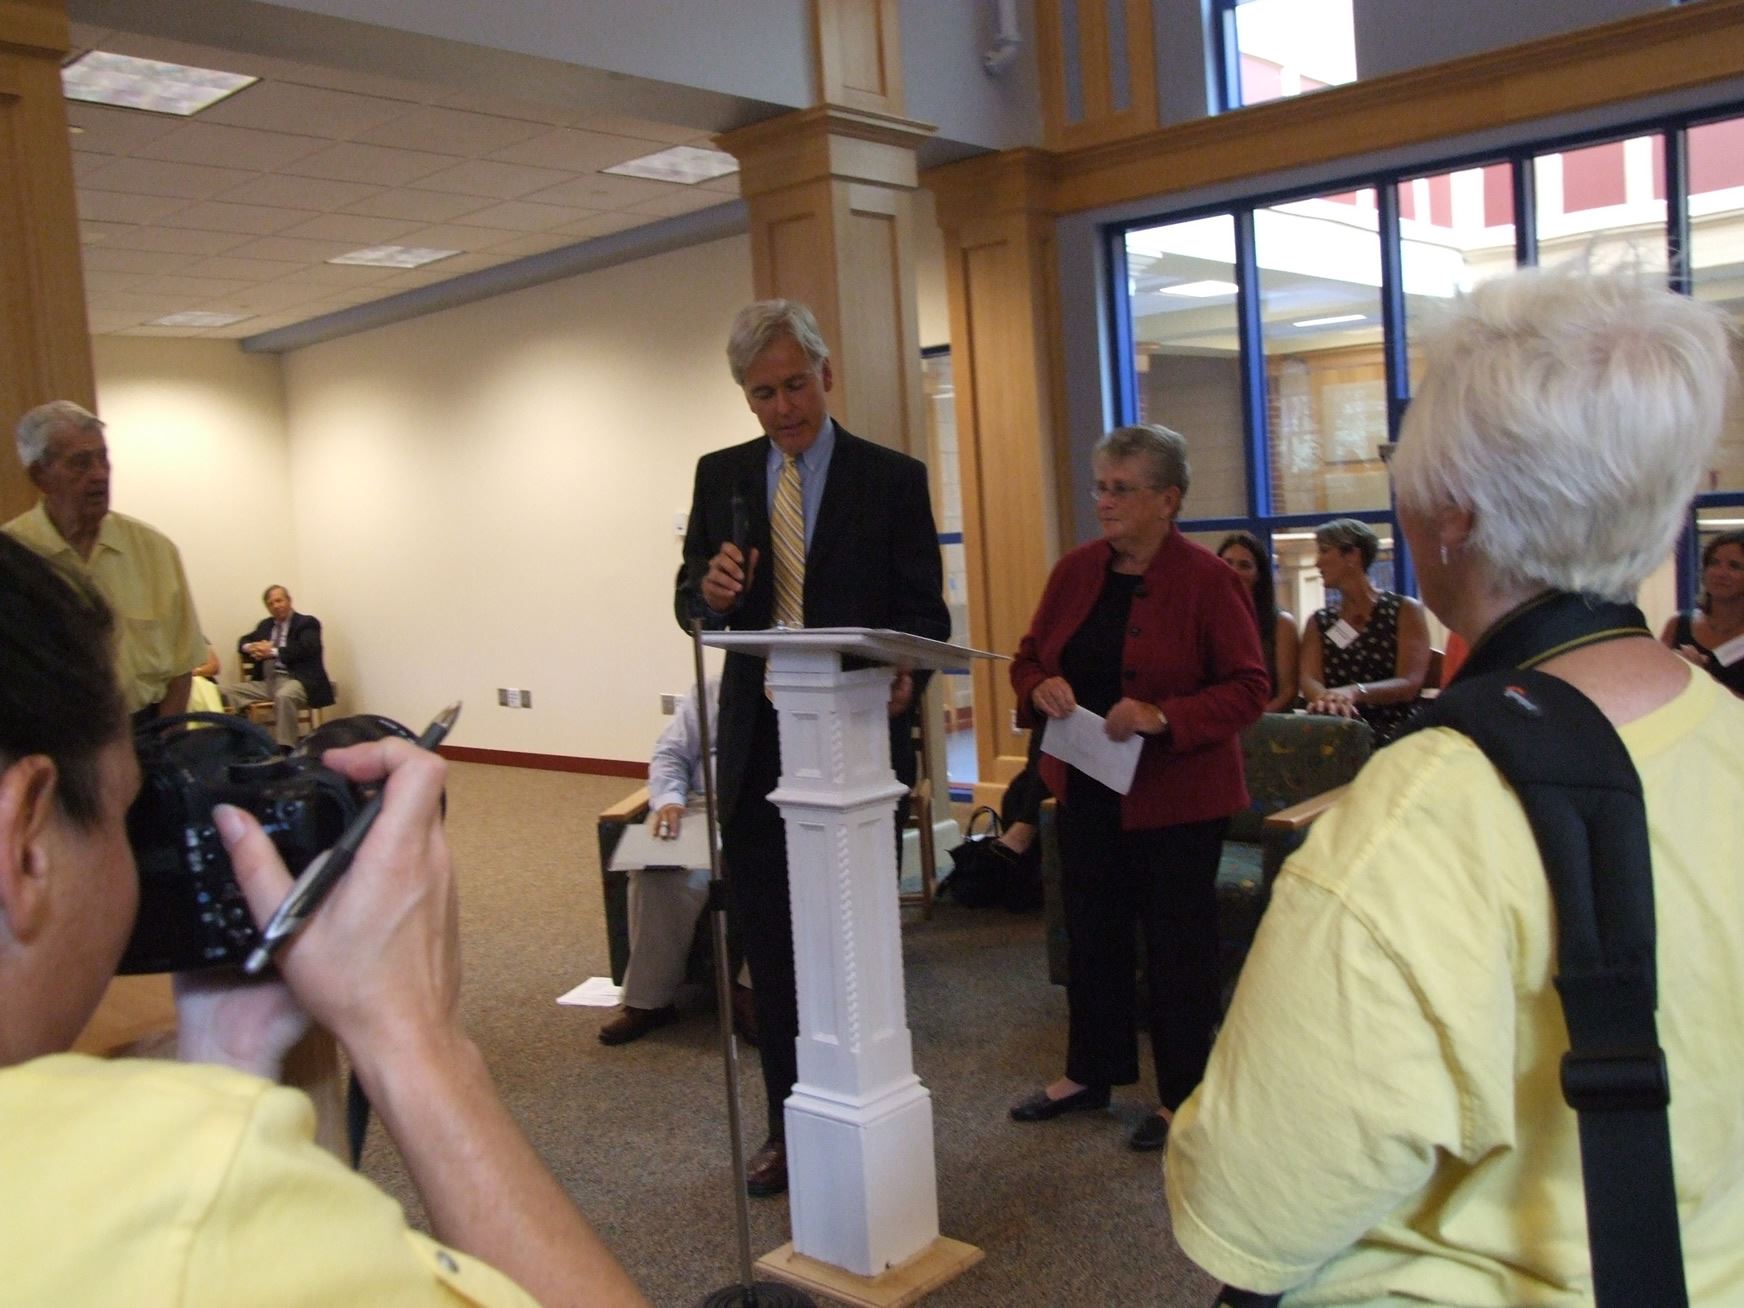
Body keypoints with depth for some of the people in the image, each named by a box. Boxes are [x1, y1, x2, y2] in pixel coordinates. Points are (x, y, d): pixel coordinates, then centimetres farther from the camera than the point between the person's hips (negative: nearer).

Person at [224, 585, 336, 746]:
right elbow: (244, 640, 27)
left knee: (284, 696, -40)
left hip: (296, 680, -7)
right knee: (229, 689, -12)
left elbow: (306, 649, -13)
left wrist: (273, 652, -17)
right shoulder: (265, 624, 24)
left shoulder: (307, 623, 4)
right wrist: (251, 648, 2)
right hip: (267, 682, 7)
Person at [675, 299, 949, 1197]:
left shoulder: (892, 478, -2)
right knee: (769, 945, 12)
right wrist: (710, 591, -16)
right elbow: (689, 605, 8)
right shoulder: (720, 476, 8)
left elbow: (926, 611, -3)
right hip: (755, 743, 3)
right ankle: (790, 1124, 28)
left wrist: (903, 676, -24)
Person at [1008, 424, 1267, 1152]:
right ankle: (1091, 1072, 34)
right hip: (1086, 791, 6)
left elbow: (1248, 688, -14)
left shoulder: (1206, 579, -12)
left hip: (1175, 796, -6)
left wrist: (1163, 716, -26)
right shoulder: (1075, 571, 5)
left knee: (1177, 943, 6)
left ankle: (1184, 1096, 22)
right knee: (1091, 933, 17)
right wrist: (1041, 688, -12)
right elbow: (1028, 659, 11)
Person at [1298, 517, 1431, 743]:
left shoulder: (1406, 611, 2)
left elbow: (1409, 684, -10)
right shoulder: (1319, 622, 14)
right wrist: (1325, 698, -29)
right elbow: (1309, 678, -3)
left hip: (1395, 733, -3)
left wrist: (1354, 692, -30)